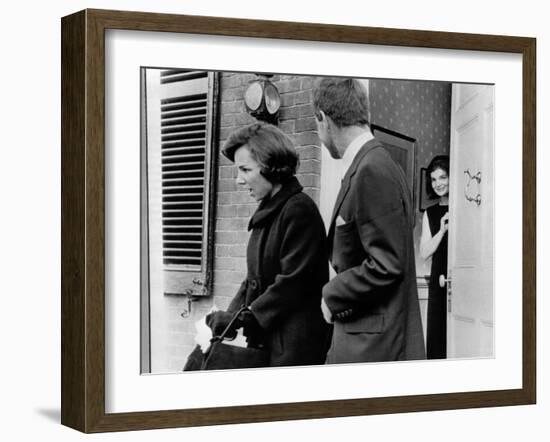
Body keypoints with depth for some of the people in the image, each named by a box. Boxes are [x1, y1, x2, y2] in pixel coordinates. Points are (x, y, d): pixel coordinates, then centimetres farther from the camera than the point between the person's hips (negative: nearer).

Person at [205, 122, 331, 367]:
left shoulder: (299, 211, -12)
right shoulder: (267, 213, 16)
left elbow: (292, 284, -18)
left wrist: (242, 318, -15)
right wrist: (229, 316, 2)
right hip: (265, 342, 8)